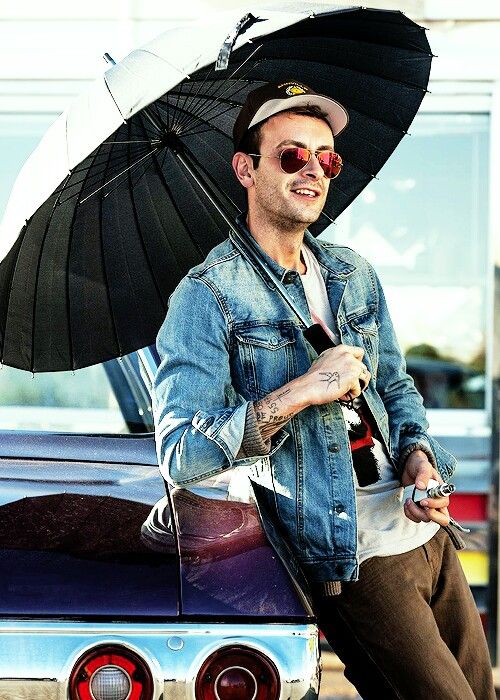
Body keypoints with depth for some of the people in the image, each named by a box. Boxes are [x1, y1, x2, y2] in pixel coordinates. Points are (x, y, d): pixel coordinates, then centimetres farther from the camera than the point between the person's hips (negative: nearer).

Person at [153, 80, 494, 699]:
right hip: (352, 560, -7)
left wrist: (417, 453, 0)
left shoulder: (352, 274, 12)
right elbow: (180, 457, -19)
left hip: (428, 534, 7)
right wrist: (303, 392, -23)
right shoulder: (208, 295, -11)